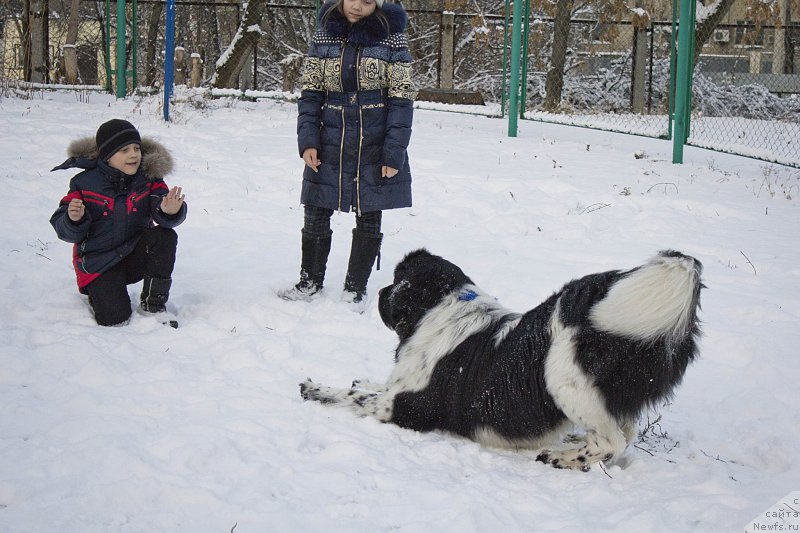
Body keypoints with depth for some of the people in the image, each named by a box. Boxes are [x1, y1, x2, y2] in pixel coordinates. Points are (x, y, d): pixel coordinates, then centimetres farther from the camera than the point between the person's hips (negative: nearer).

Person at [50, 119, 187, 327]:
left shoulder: (149, 179, -5)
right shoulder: (85, 183, -10)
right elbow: (63, 230, -6)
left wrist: (170, 211, -44)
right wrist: (74, 219, -30)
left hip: (136, 255, 2)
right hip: (99, 263, -2)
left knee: (165, 237, -26)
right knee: (114, 317, -20)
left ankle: (153, 304, -10)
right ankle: (97, 291, 19)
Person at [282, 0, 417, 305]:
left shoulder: (391, 38, -6)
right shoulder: (324, 36, 3)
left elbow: (402, 100, -7)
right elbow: (311, 92, 5)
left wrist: (393, 153, -13)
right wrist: (307, 141, -6)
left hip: (374, 147, -2)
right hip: (330, 146, 2)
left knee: (369, 219, 7)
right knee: (315, 214, 7)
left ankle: (355, 288, 21)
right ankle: (311, 280, 26)